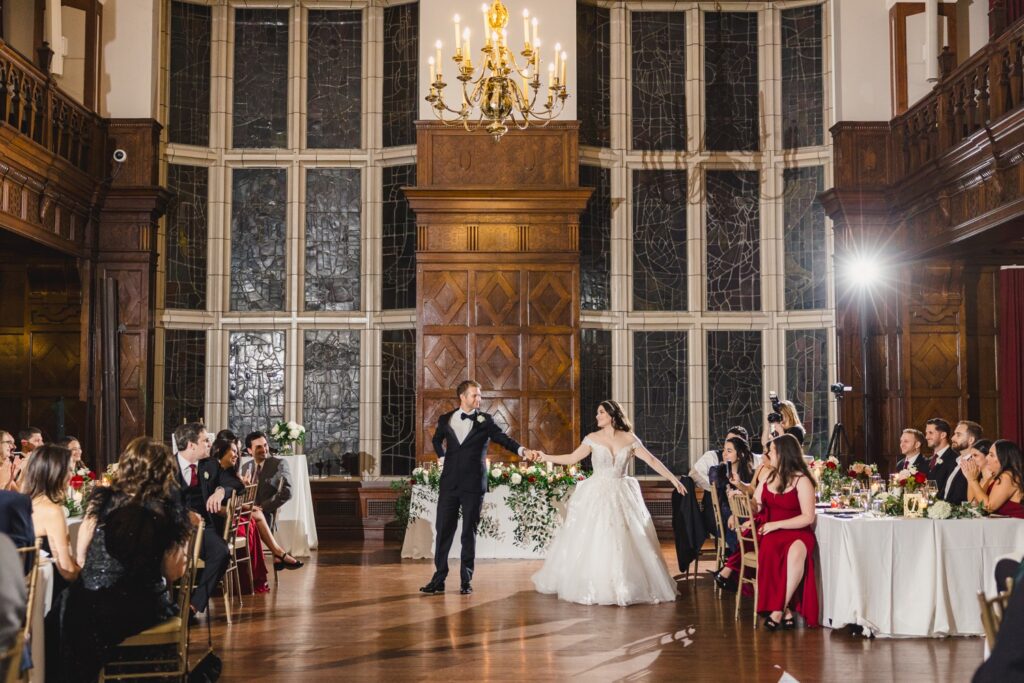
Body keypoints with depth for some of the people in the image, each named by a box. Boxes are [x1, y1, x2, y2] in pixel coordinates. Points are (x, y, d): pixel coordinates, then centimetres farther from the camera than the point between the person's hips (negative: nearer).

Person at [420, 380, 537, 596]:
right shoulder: (446, 419, 8)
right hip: (449, 482, 2)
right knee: (444, 530, 3)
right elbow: (436, 439, 28)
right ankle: (439, 579, 9)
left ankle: (466, 580, 11)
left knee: (469, 532, 3)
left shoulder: (485, 420, 1)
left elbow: (502, 438, -12)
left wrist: (522, 450, -28)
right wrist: (442, 457, 13)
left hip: (473, 484, -2)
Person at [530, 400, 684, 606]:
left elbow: (652, 460, -1)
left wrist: (673, 478, -5)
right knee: (591, 541, 0)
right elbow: (572, 458, -1)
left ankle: (627, 587, 10)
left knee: (625, 541, -1)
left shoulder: (629, 439, 1)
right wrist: (546, 458, -8)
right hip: (596, 495, 0)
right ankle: (591, 586, 12)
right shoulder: (593, 438, 0)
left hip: (621, 496, 0)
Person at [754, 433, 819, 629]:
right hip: (770, 532, 4)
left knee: (796, 552, -40)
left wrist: (776, 525, -14)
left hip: (796, 532, -4)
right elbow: (756, 503, 23)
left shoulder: (801, 480, -2)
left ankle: (778, 609, -32)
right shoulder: (768, 476, 16)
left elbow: (808, 518, -9)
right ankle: (785, 611, -29)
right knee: (770, 549, -34)